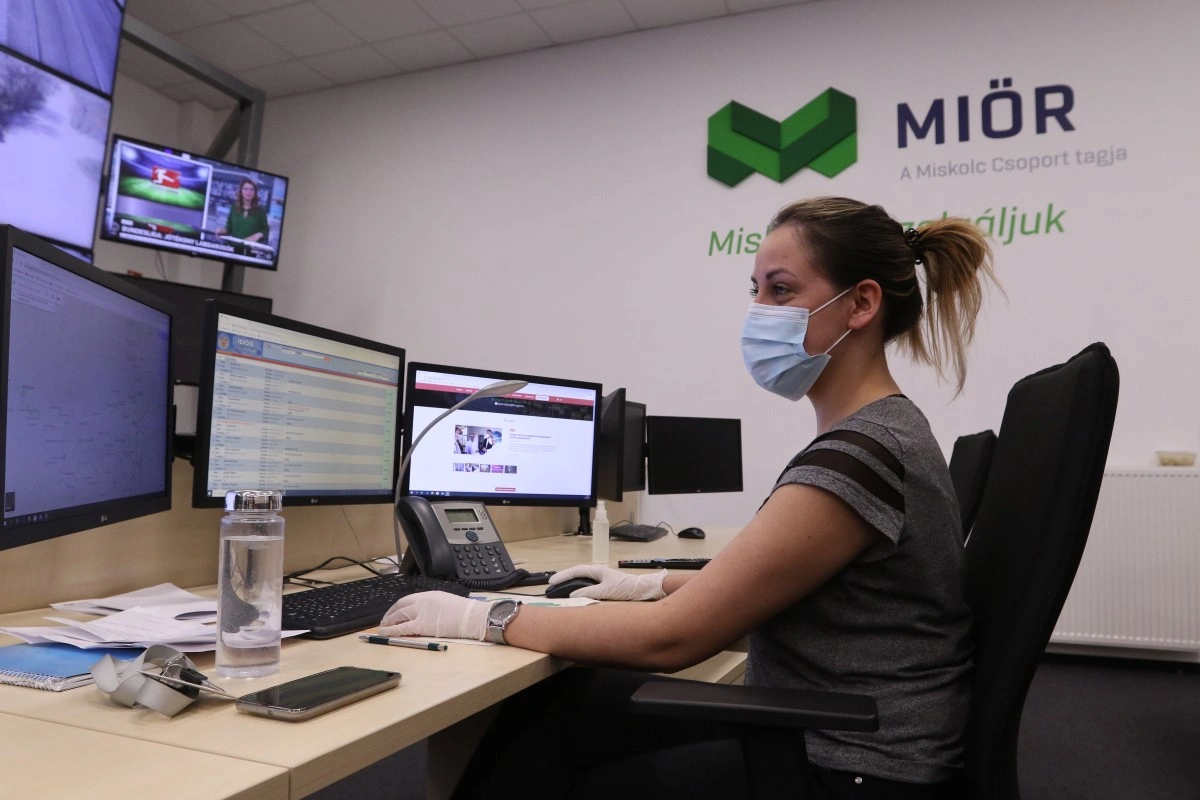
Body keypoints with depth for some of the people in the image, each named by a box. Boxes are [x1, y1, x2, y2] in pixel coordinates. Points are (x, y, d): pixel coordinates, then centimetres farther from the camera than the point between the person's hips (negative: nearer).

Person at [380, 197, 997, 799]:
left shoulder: (859, 455, -26)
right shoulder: (876, 432, 6)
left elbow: (672, 638, -24)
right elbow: (775, 581, 18)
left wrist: (483, 619, -16)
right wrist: (654, 584, 11)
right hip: (824, 732, 8)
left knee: (556, 724, 2)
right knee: (553, 709, 4)